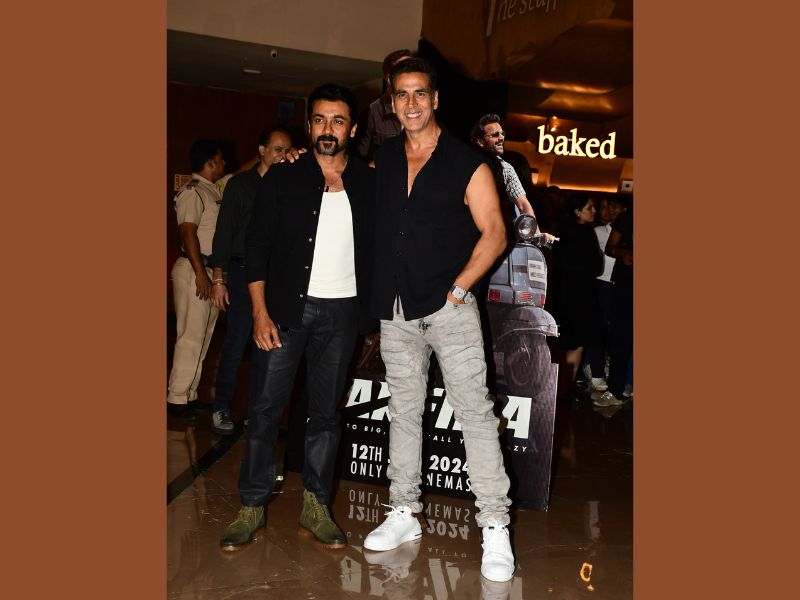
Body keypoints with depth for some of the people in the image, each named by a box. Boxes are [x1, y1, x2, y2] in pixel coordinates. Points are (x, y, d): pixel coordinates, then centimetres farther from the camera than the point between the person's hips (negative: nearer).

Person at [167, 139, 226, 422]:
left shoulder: (214, 191, 14)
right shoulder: (192, 192, -11)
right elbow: (188, 232, -19)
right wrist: (200, 273, -22)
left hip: (211, 270, 10)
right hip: (195, 270, -9)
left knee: (203, 336, 12)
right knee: (191, 337, -7)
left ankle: (189, 393, 20)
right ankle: (177, 398, 0)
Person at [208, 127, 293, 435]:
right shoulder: (240, 185, 1)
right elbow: (224, 233, -1)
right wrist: (218, 279, -5)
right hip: (242, 272, -3)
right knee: (236, 344, -3)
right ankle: (221, 409, 11)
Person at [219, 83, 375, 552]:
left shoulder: (368, 184, 6)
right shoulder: (282, 178, 2)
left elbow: (377, 249, 8)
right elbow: (257, 246, 0)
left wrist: (371, 312, -1)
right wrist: (260, 312, -8)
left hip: (342, 311, 1)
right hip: (287, 306, -1)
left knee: (326, 411, 8)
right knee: (266, 407, 0)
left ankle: (316, 507, 19)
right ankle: (252, 509, 12)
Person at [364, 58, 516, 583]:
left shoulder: (467, 162, -1)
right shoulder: (380, 161, 12)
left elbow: (494, 234, -3)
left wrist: (458, 288, -11)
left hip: (449, 306, -4)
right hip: (396, 311, 4)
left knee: (474, 408, -6)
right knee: (403, 411, 11)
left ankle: (495, 526, 2)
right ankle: (404, 514, 23)